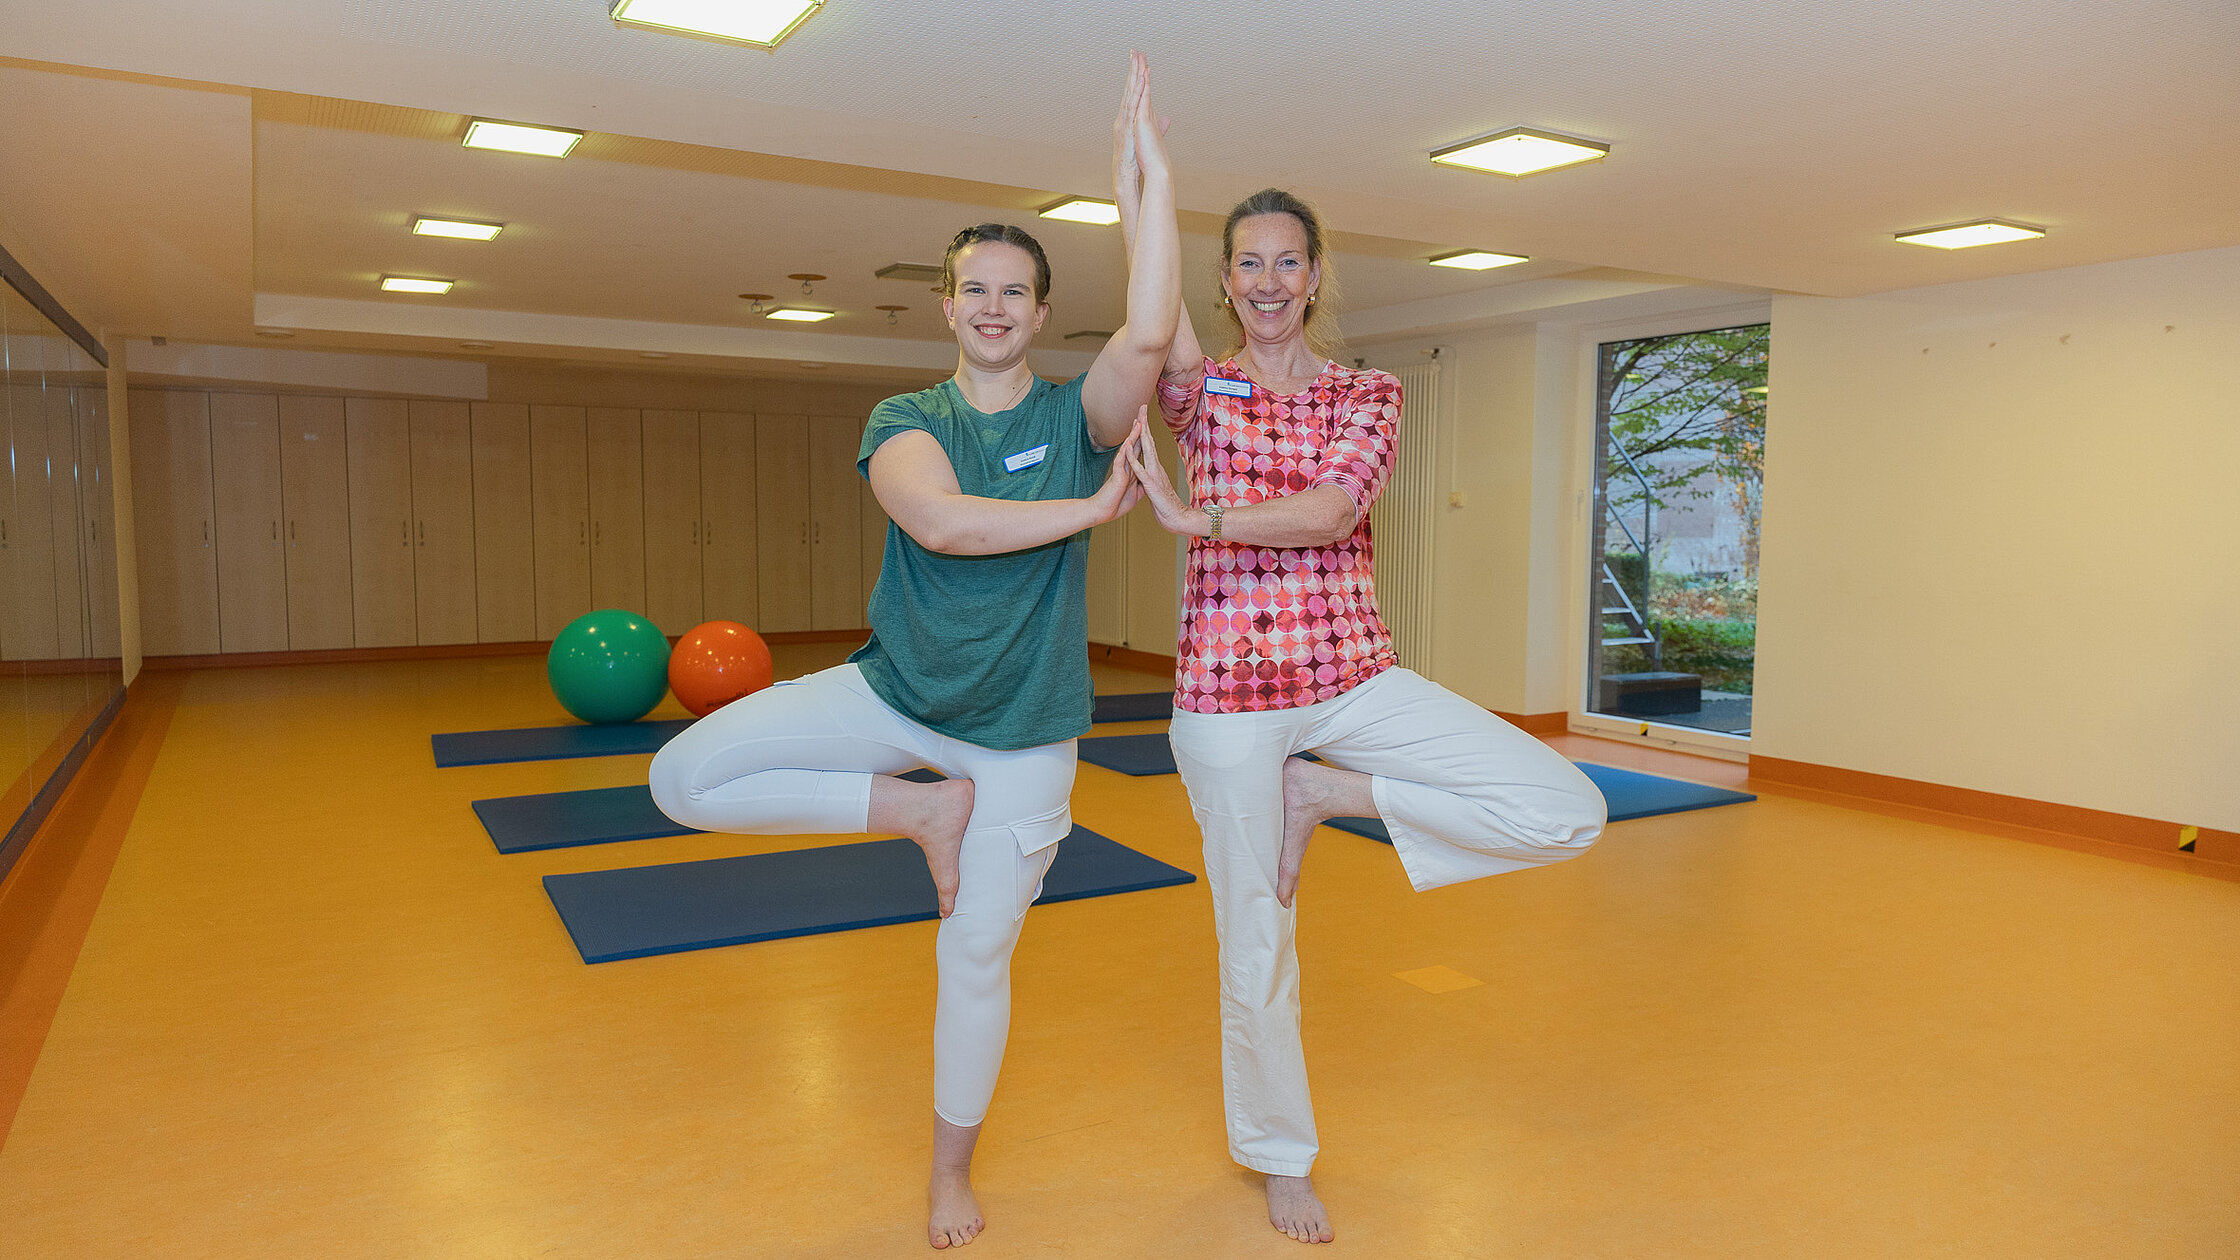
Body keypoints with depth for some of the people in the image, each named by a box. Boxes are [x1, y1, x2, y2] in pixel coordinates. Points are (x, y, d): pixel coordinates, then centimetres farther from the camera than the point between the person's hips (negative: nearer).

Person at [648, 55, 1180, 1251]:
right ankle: (920, 810, 2)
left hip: (1020, 731, -1)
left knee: (975, 958, 8)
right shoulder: (905, 419, -3)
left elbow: (1147, 338, -27)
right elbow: (938, 520, -25)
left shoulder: (1076, 416, -4)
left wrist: (1152, 175, -24)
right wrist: (1092, 508, -21)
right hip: (895, 691, 2)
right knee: (685, 777, -10)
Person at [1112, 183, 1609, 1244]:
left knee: (1568, 813, -12)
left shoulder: (1368, 393, 5)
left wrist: (1196, 520, -18)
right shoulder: (1198, 390, 4)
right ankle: (1280, 1155, 35)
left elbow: (1333, 509, -13)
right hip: (1228, 688, -2)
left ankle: (1322, 794, 3)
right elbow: (1161, 330, -20)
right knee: (1254, 938, 8)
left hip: (1353, 677, 2)